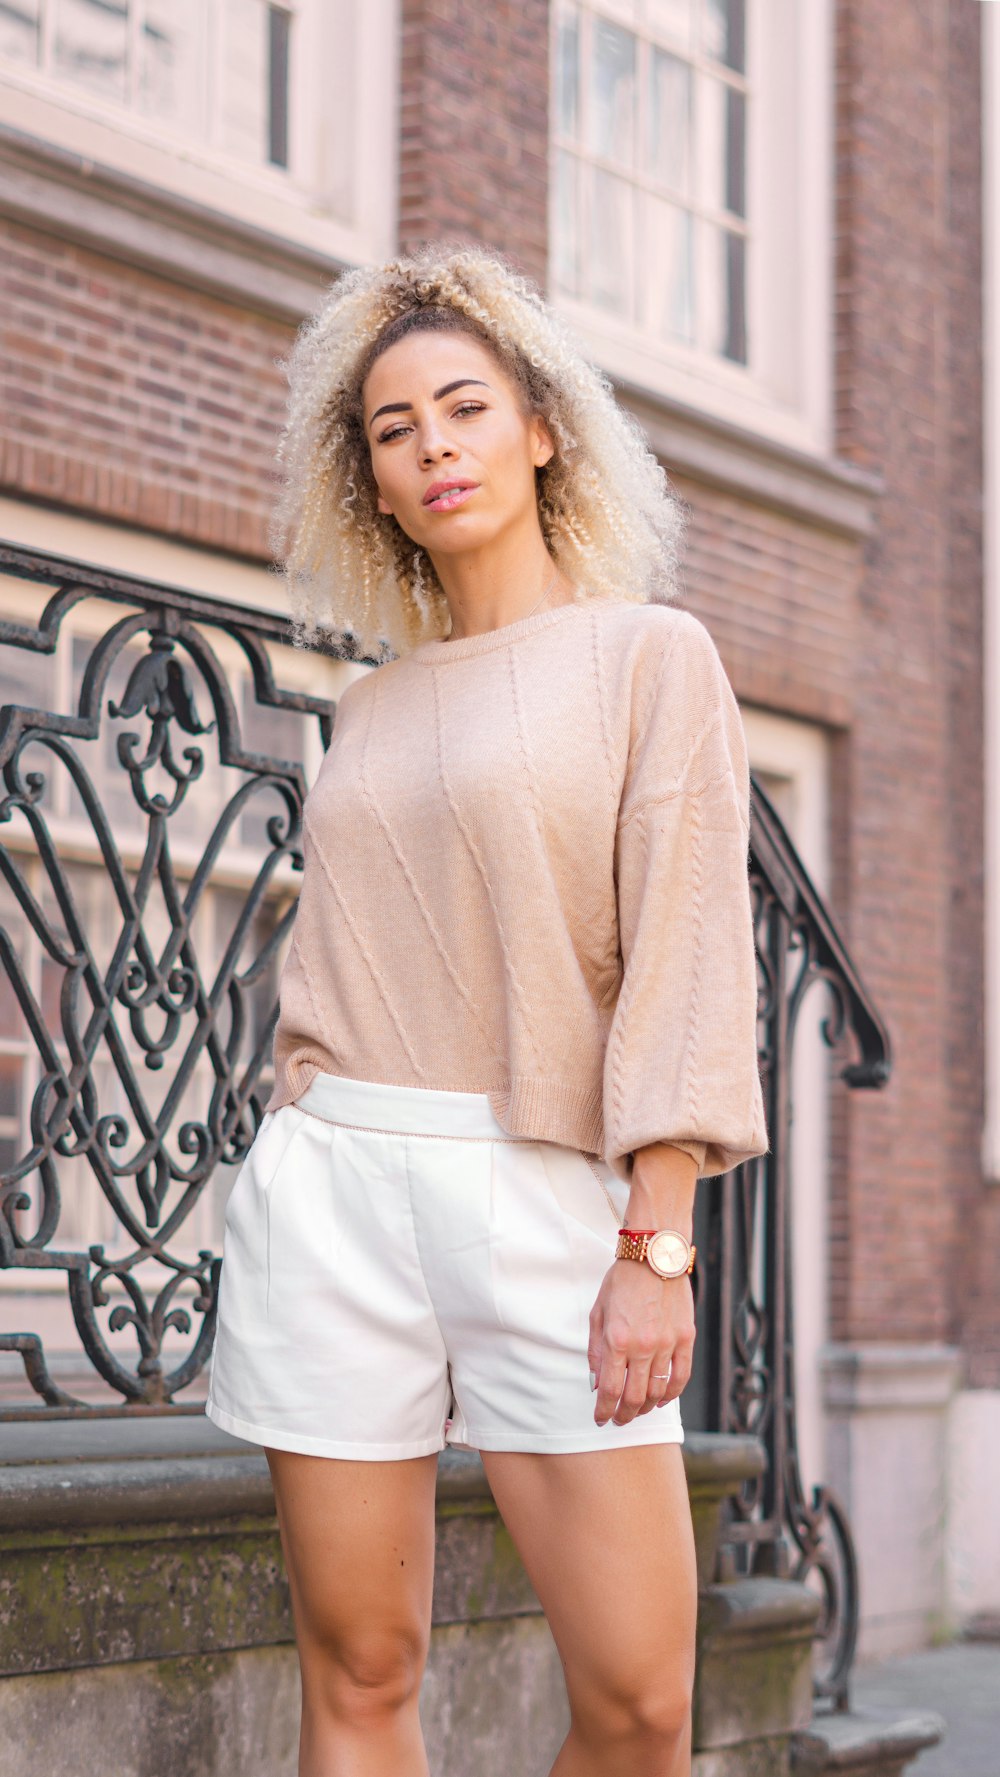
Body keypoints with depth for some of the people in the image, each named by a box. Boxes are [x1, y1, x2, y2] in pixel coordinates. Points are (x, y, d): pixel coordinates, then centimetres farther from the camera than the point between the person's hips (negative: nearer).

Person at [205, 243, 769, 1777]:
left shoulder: (651, 655, 3)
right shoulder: (378, 705, 16)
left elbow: (687, 956, -5)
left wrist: (656, 1244, -13)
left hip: (547, 1194, -3)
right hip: (336, 1187, 4)